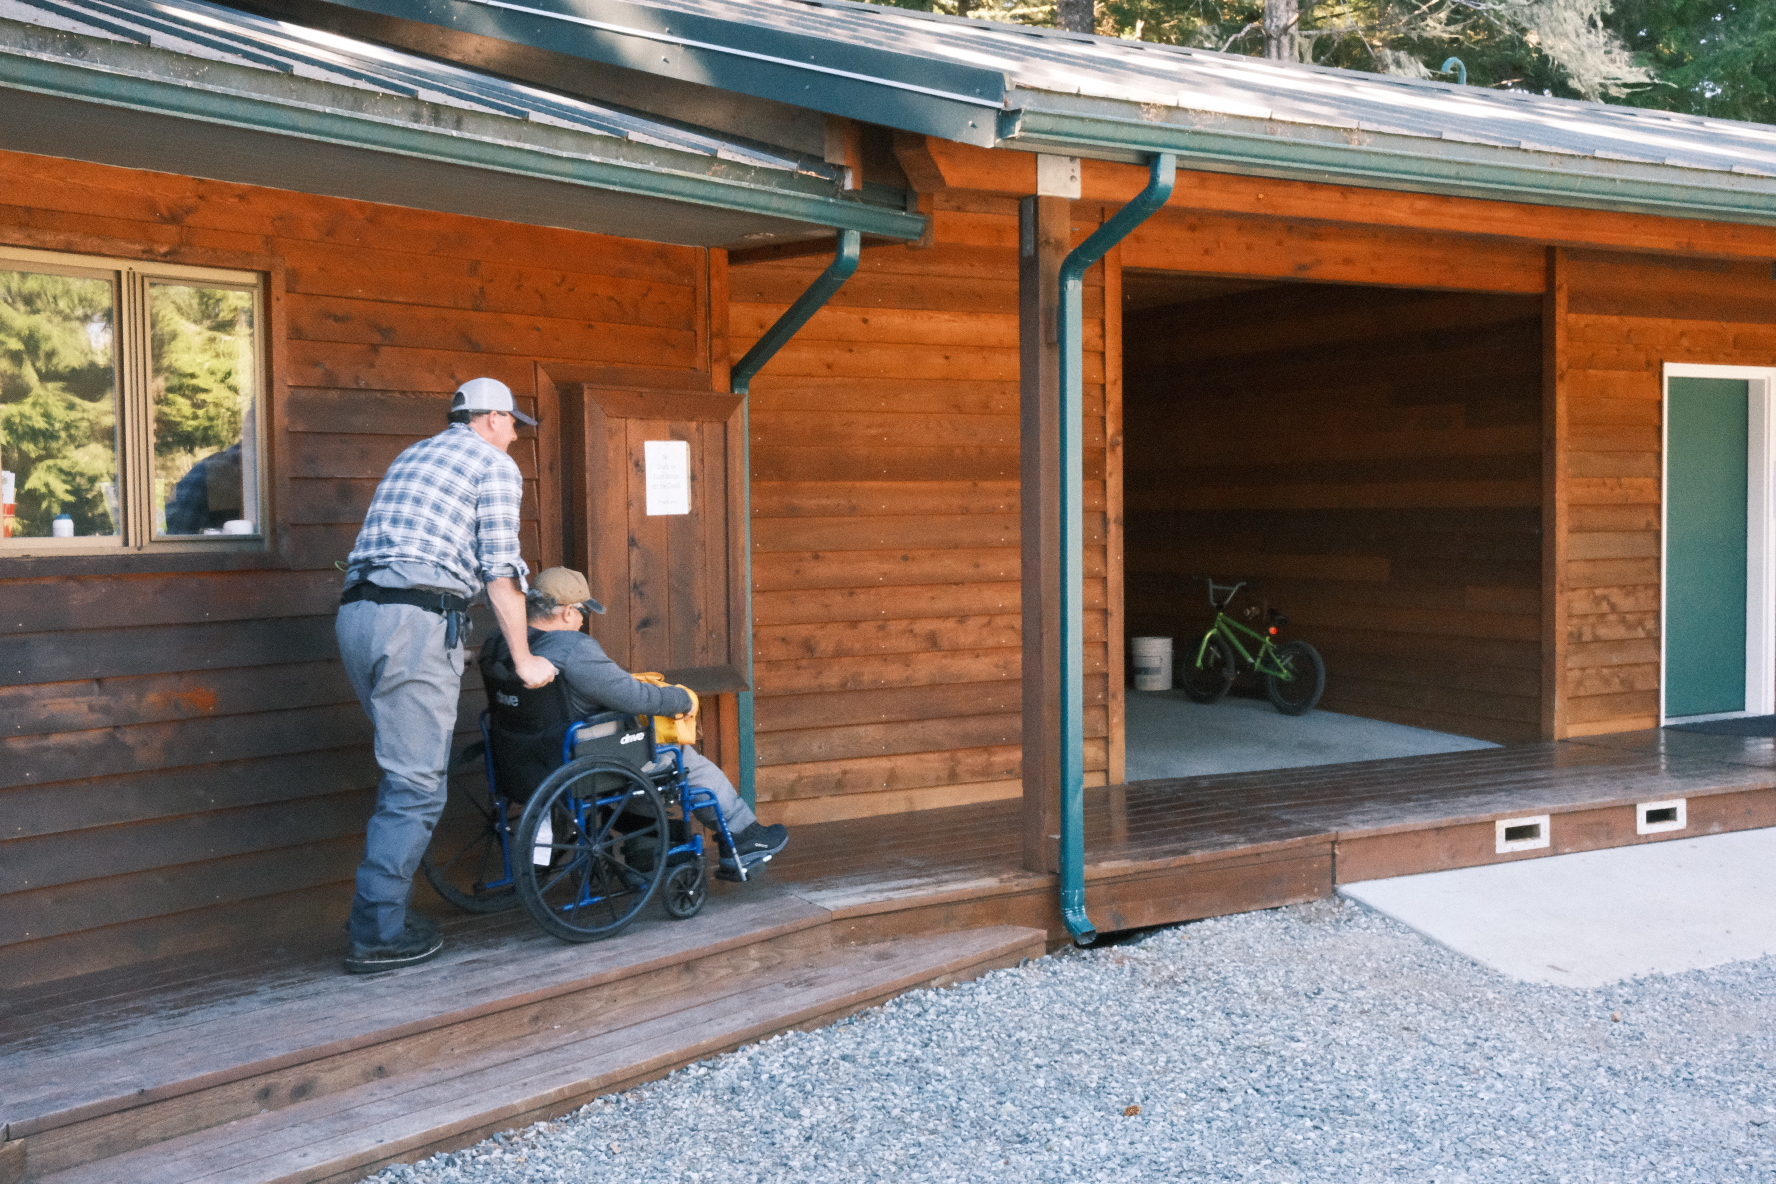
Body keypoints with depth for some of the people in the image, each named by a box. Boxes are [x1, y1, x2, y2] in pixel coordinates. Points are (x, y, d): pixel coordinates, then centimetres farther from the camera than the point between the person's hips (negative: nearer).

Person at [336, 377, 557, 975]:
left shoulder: (412, 455, 30)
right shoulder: (495, 465, 5)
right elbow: (501, 570, -3)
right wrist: (523, 659, 3)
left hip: (356, 611, 9)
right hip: (416, 618, -8)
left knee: (405, 767, 18)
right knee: (416, 783, -5)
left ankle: (383, 906, 20)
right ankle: (378, 935, -4)